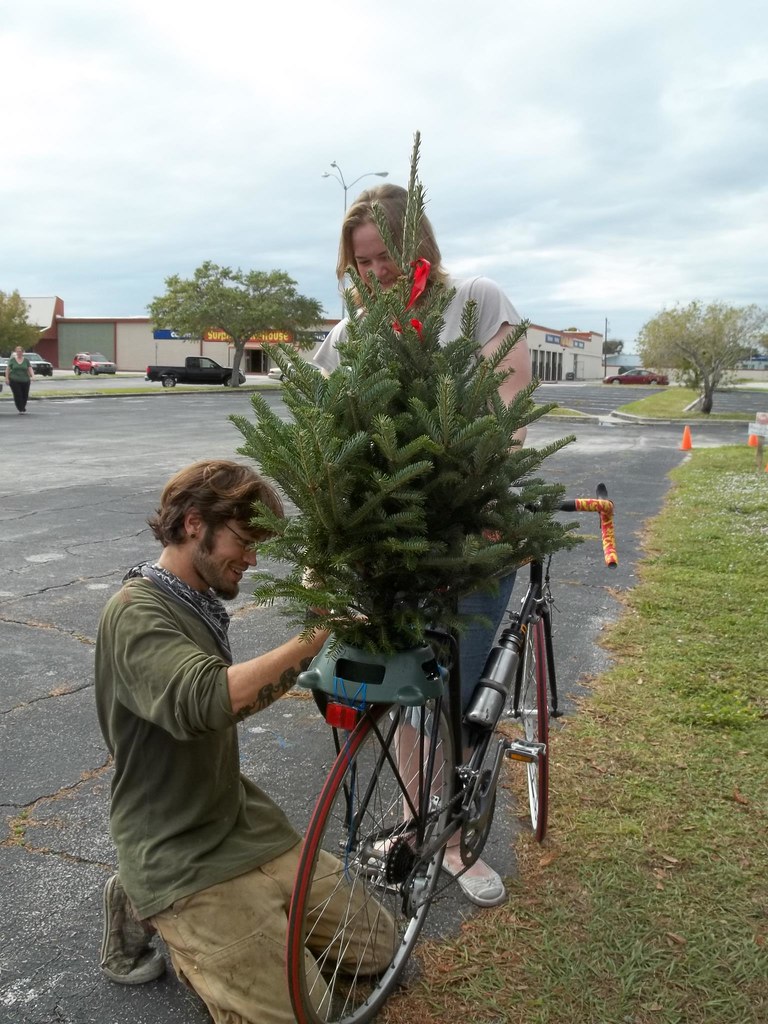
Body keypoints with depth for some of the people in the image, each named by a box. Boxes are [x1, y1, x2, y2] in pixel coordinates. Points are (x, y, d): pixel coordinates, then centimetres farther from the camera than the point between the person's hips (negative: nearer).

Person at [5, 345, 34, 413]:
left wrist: (32, 375, -20)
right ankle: (21, 409, -3)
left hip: (25, 380, 2)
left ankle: (23, 406, 33)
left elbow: (30, 369, -1)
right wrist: (7, 378, -1)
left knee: (25, 395, 7)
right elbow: (7, 369, 6)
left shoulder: (26, 360, 5)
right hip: (14, 380, -1)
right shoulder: (12, 360, 3)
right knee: (18, 395, -8)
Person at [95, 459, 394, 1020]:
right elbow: (209, 701, -40)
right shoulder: (137, 612, -22)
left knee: (378, 946, 7)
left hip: (243, 825, 9)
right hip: (181, 859, -8)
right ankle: (150, 915, 7)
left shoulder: (199, 602, 8)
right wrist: (320, 630, -33)